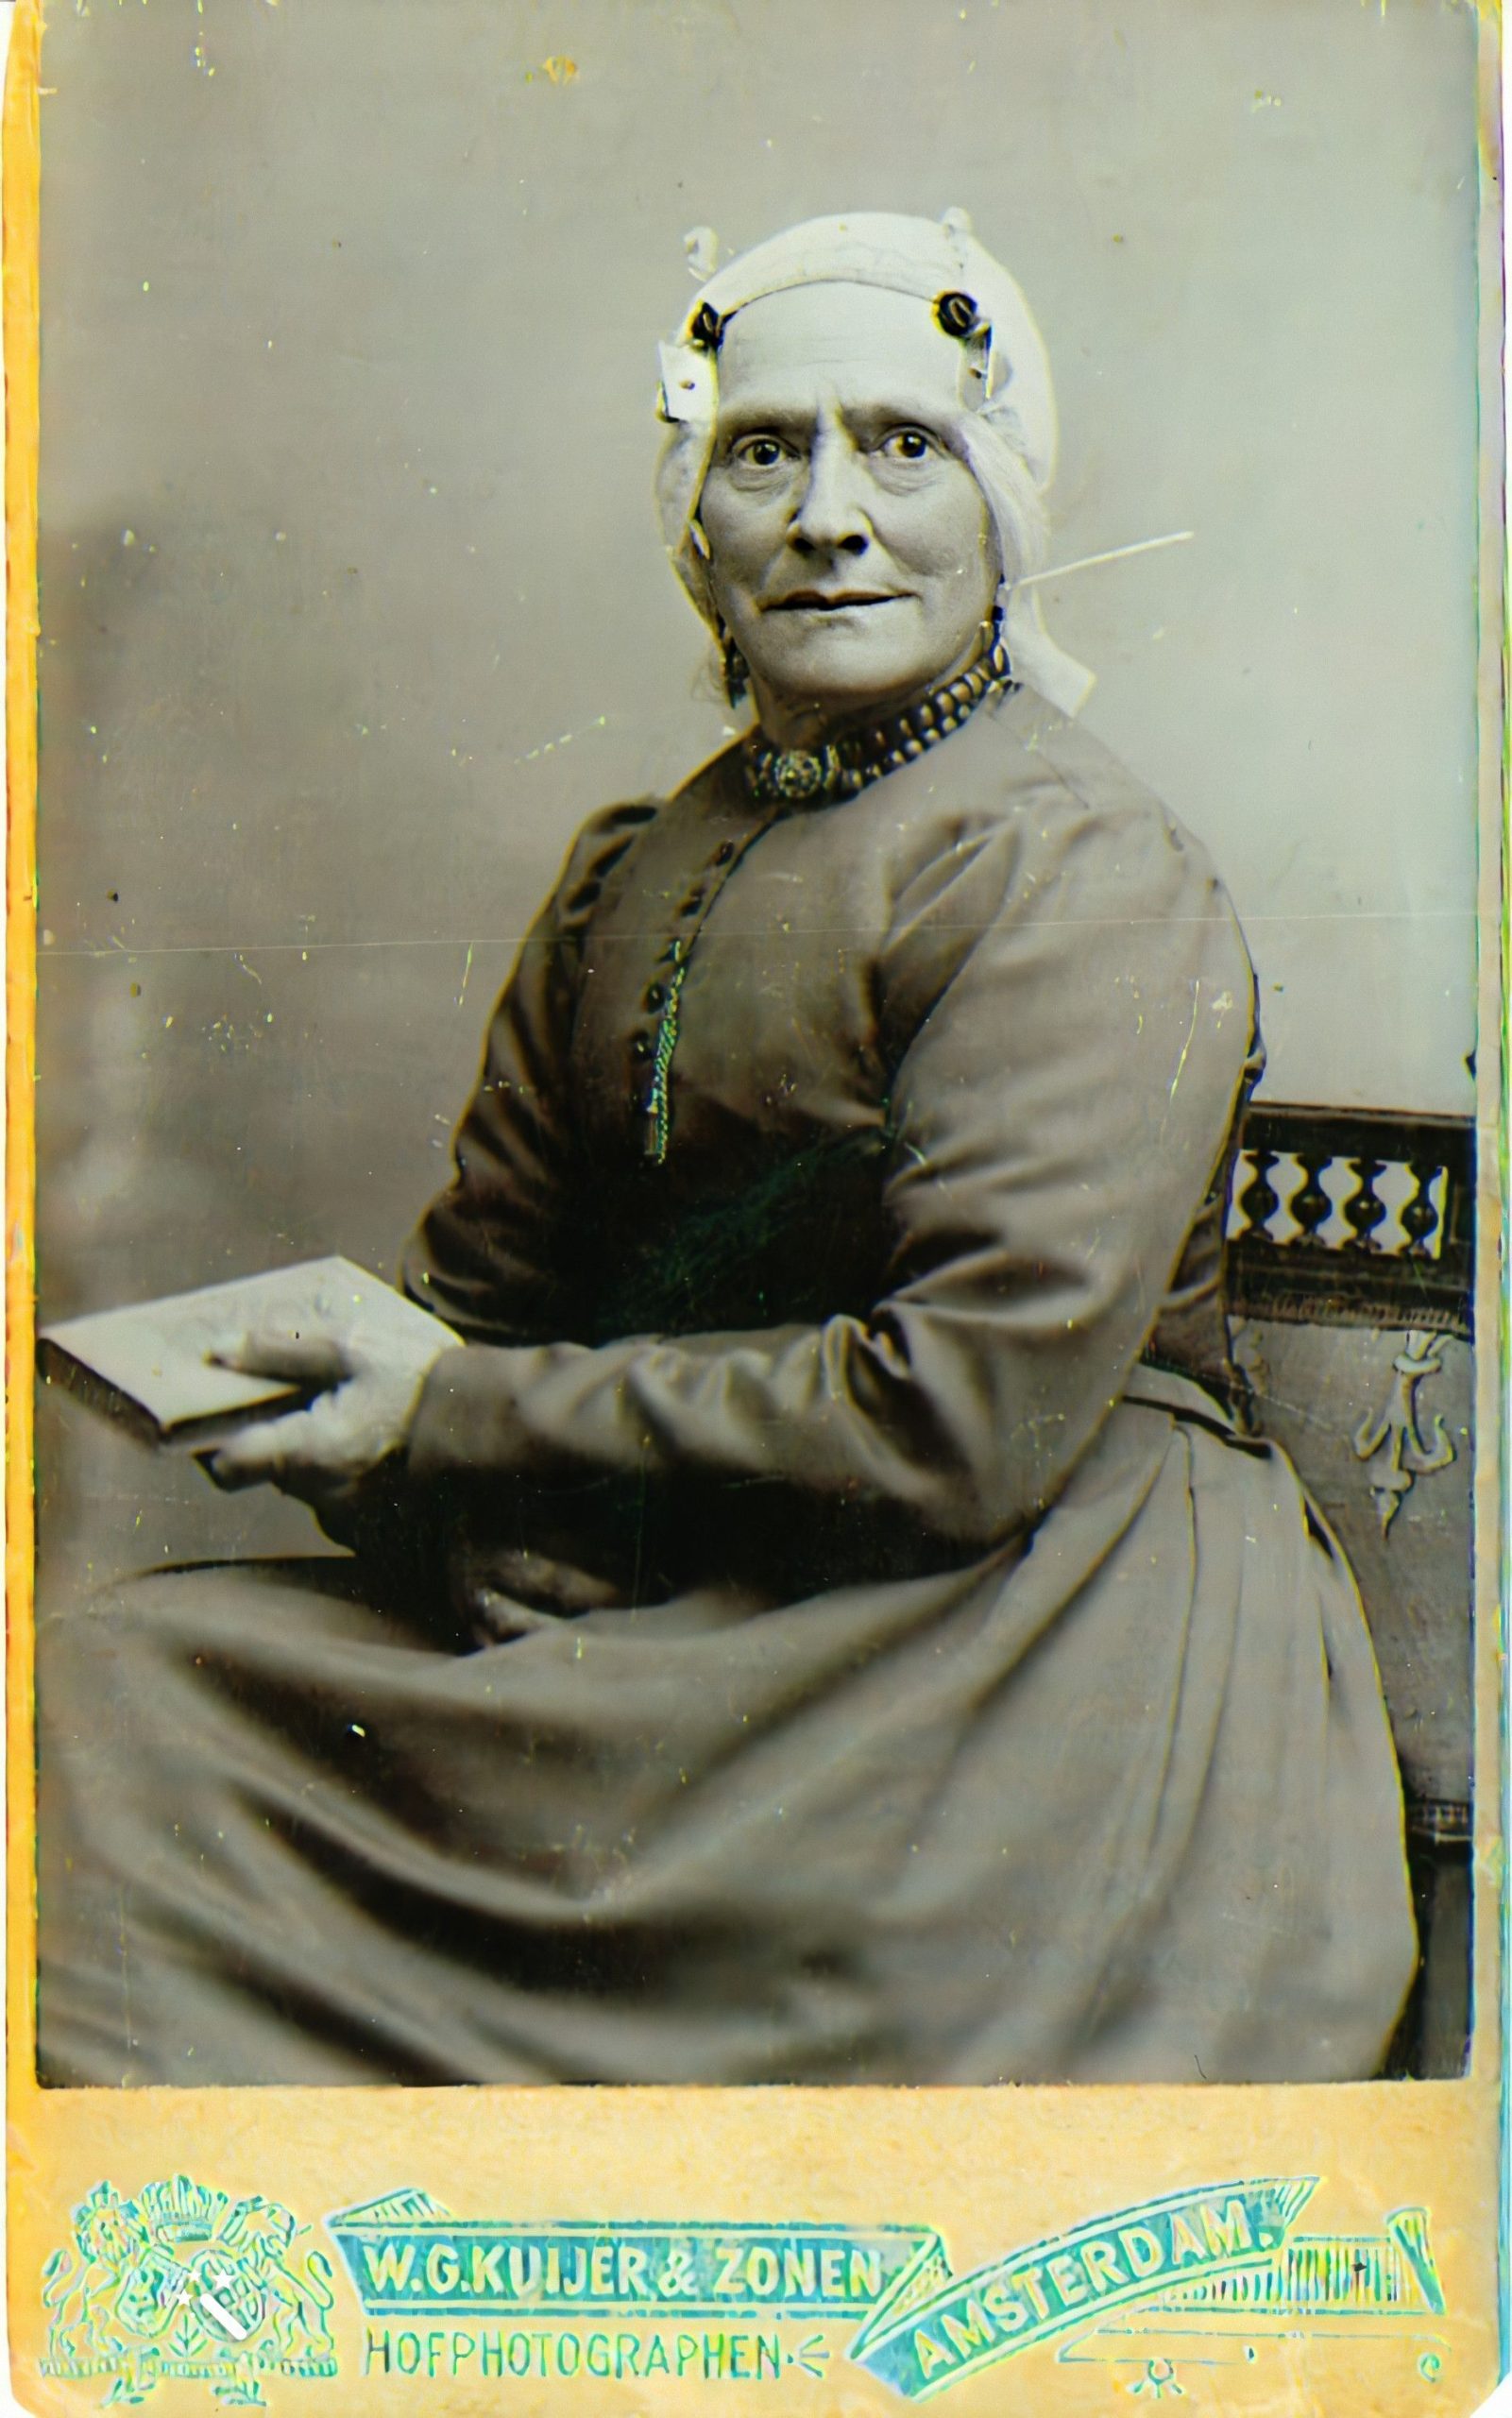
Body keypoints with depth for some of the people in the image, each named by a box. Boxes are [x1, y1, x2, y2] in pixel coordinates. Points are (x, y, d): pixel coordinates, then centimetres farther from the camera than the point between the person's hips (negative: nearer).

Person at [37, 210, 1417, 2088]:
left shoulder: (1083, 881, -11)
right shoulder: (632, 869, 12)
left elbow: (963, 1419, -18)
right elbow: (485, 1279, 16)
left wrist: (469, 1422, -13)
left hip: (1038, 1616, -6)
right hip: (689, 1613, 7)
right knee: (114, 1687, -13)